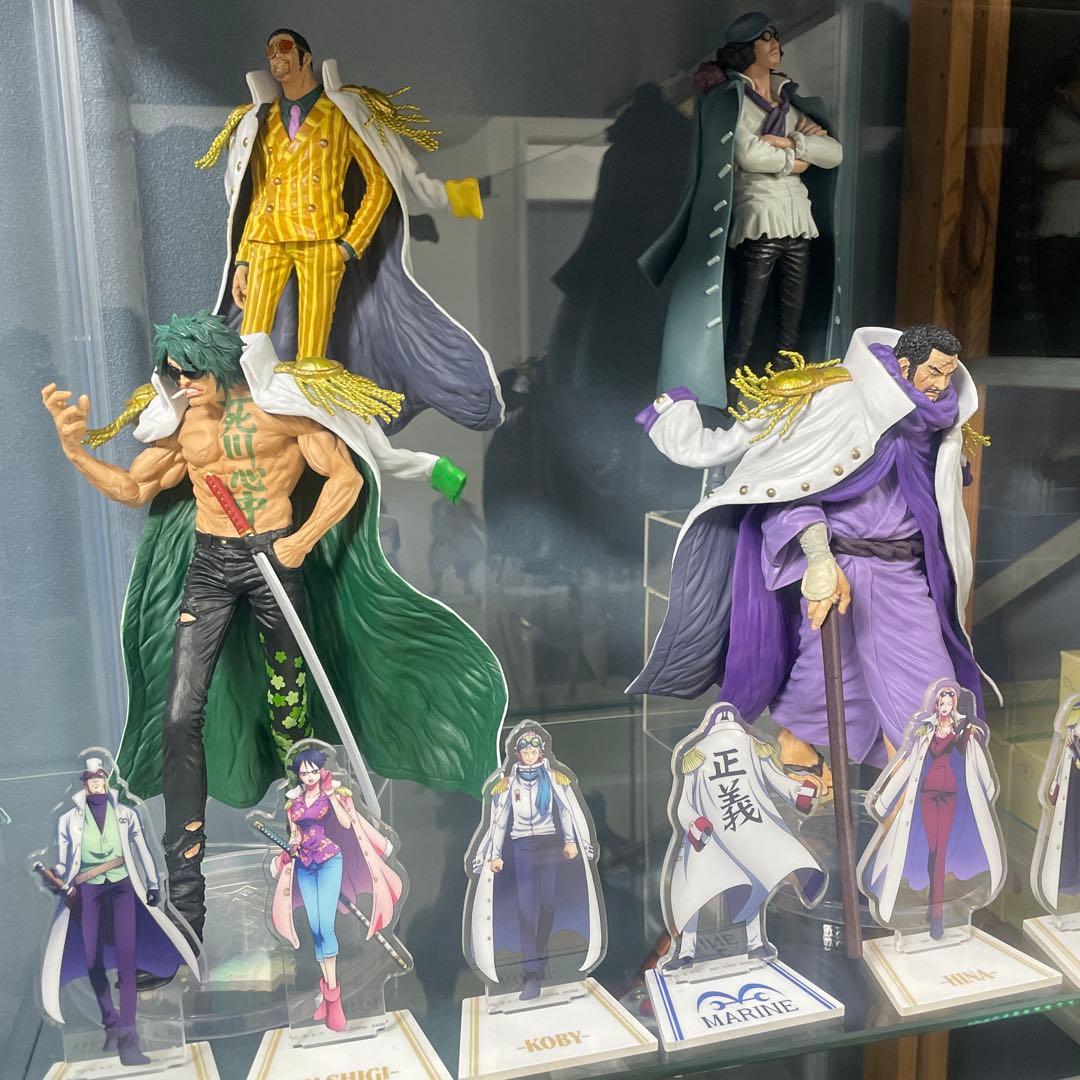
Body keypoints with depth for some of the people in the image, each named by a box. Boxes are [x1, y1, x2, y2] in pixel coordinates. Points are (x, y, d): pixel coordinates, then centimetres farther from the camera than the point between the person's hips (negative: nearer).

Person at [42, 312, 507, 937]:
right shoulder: (180, 422, 9)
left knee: (288, 700, 8)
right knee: (179, 714, -8)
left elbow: (346, 477, -5)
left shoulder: (278, 404, -4)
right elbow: (132, 489, 15)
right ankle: (185, 891, -4)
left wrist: (303, 540, -14)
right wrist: (76, 449, 0)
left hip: (274, 557, -3)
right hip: (208, 564, 4)